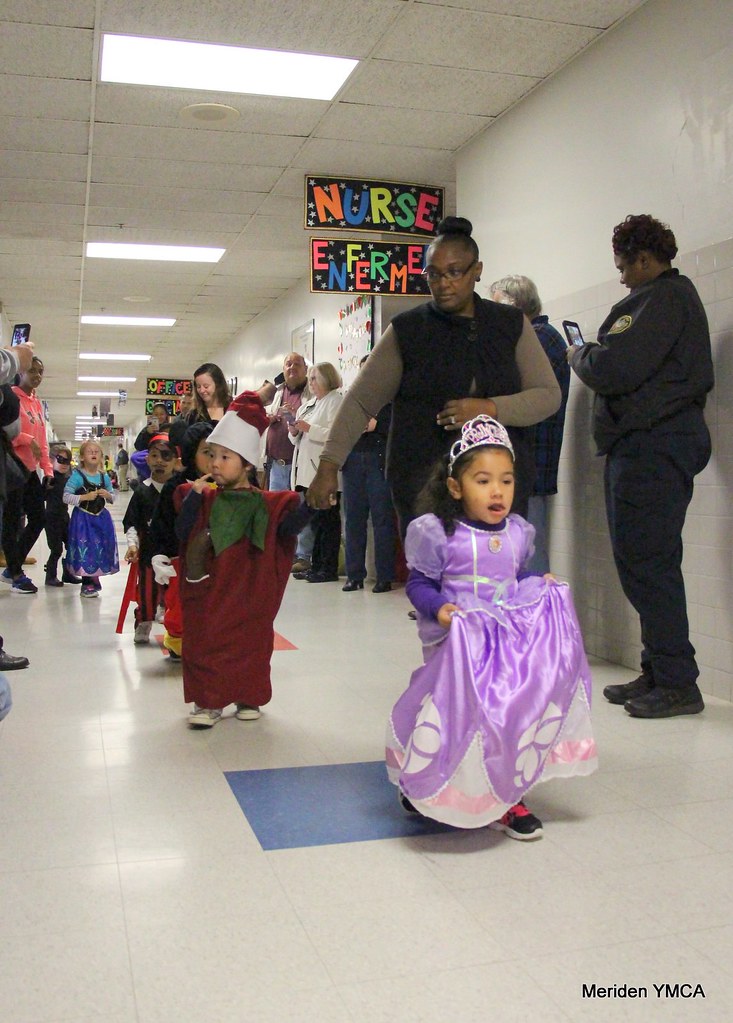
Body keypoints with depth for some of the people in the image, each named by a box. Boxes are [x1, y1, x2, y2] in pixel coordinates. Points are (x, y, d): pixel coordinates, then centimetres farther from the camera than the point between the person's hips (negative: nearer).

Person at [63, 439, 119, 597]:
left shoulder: (104, 476, 5)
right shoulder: (77, 476, -10)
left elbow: (113, 496, 14)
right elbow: (66, 497, -13)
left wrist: (108, 495, -8)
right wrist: (85, 497, -21)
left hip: (101, 517, 5)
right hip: (83, 518, -5)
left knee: (100, 548, 8)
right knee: (85, 550, -4)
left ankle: (93, 580, 27)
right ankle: (87, 584, 10)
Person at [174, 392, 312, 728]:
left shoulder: (264, 503, 0)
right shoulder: (205, 499, 3)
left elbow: (286, 526, -11)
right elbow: (182, 532, -6)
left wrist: (306, 505, -25)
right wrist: (193, 496, -14)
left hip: (250, 593, 0)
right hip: (210, 592, 1)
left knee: (251, 642, 10)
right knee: (206, 641, 1)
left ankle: (248, 697, 27)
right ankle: (208, 702, 12)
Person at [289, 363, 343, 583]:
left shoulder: (336, 401, -4)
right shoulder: (307, 405, 21)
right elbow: (299, 440, 26)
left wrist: (309, 429, -17)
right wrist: (294, 432, 5)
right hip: (308, 470, 8)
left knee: (328, 519, -5)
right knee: (315, 520, 10)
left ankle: (329, 568, -1)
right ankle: (317, 565, 15)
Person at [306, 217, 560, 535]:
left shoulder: (512, 325, 9)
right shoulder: (406, 331, 6)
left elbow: (548, 395, 5)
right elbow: (360, 401, 4)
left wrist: (490, 409, -12)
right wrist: (329, 465, -5)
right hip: (424, 488, -1)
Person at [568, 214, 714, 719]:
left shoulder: (662, 299, -11)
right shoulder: (679, 295, 23)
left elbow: (614, 367, -20)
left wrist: (578, 355, 0)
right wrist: (592, 355, 11)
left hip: (651, 446, -11)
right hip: (653, 444, 11)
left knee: (647, 562, -8)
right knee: (642, 560, 12)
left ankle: (676, 682, -2)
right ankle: (658, 673, 18)